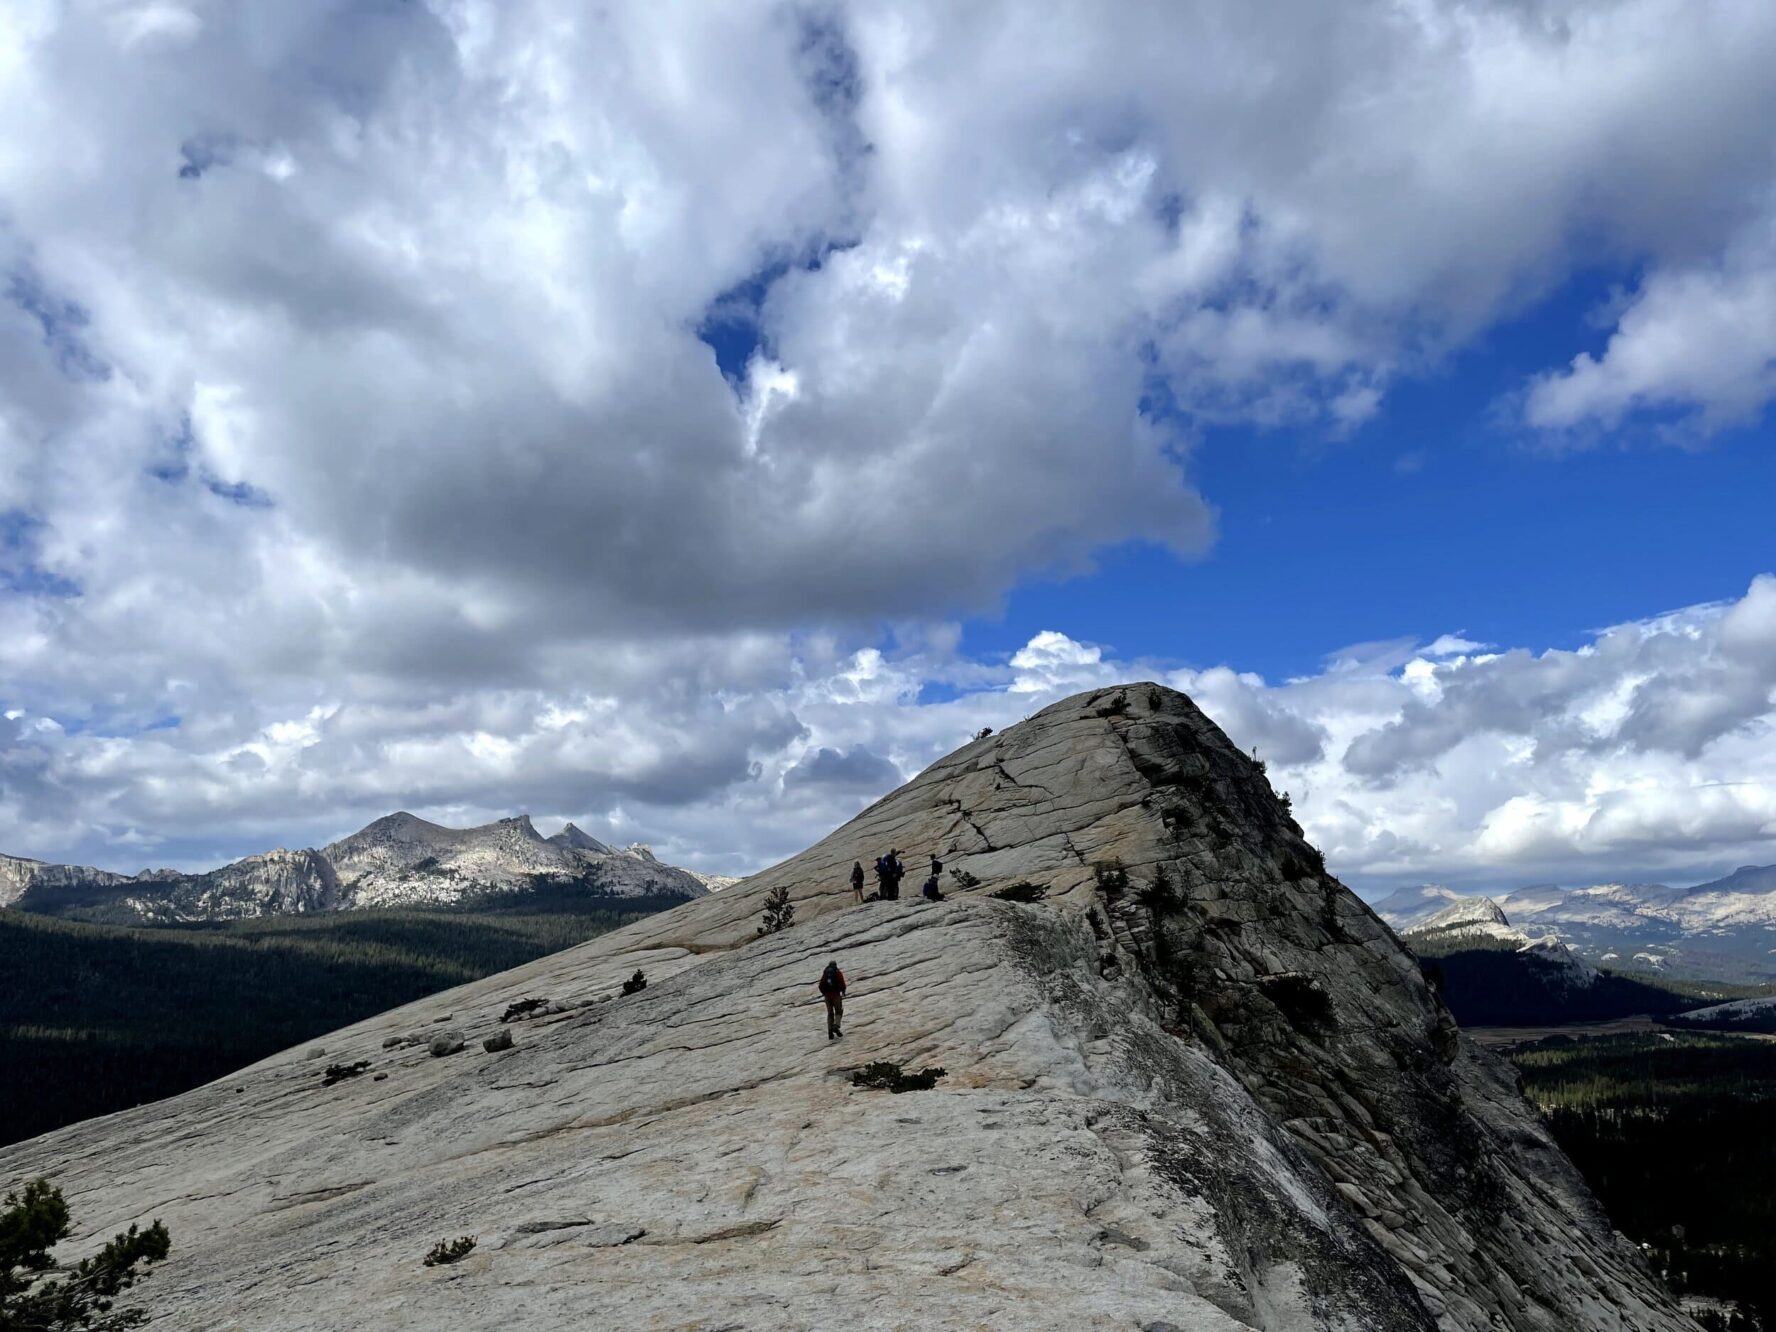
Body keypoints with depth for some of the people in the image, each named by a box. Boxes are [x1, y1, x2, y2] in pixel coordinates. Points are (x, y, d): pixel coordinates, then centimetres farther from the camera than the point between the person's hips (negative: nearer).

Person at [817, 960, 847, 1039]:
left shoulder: (825, 973, 10)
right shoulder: (838, 973, 1)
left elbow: (821, 986, 5)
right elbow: (842, 984, -8)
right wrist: (843, 992, 10)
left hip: (827, 996, 3)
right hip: (836, 994, -3)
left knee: (830, 1013, 12)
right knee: (839, 1012, 9)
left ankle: (830, 1032, 2)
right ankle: (836, 1026, -16)